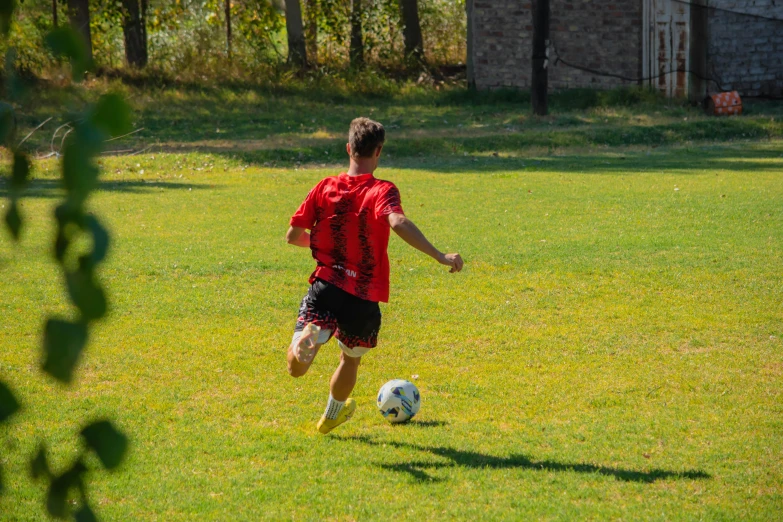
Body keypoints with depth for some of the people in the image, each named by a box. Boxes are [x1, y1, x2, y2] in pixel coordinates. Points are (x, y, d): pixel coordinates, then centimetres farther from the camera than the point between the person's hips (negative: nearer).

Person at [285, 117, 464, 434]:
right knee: (351, 360, 27)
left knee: (297, 368, -5)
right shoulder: (382, 191, -10)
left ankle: (308, 336, -37)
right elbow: (397, 222, -31)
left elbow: (293, 235, 8)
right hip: (364, 299, -1)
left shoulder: (325, 187, 3)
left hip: (326, 286, 1)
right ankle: (332, 416, 46)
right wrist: (440, 256, -33)